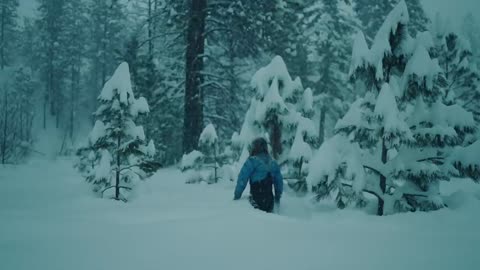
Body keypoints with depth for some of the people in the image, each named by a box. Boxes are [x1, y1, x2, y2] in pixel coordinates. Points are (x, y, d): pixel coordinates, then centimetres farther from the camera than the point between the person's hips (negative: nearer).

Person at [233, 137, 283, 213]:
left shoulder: (252, 161, -6)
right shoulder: (273, 163, 11)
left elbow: (242, 179, -10)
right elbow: (279, 182, 14)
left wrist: (237, 196, -3)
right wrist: (277, 198, 24)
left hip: (256, 200, -6)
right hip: (270, 200, 6)